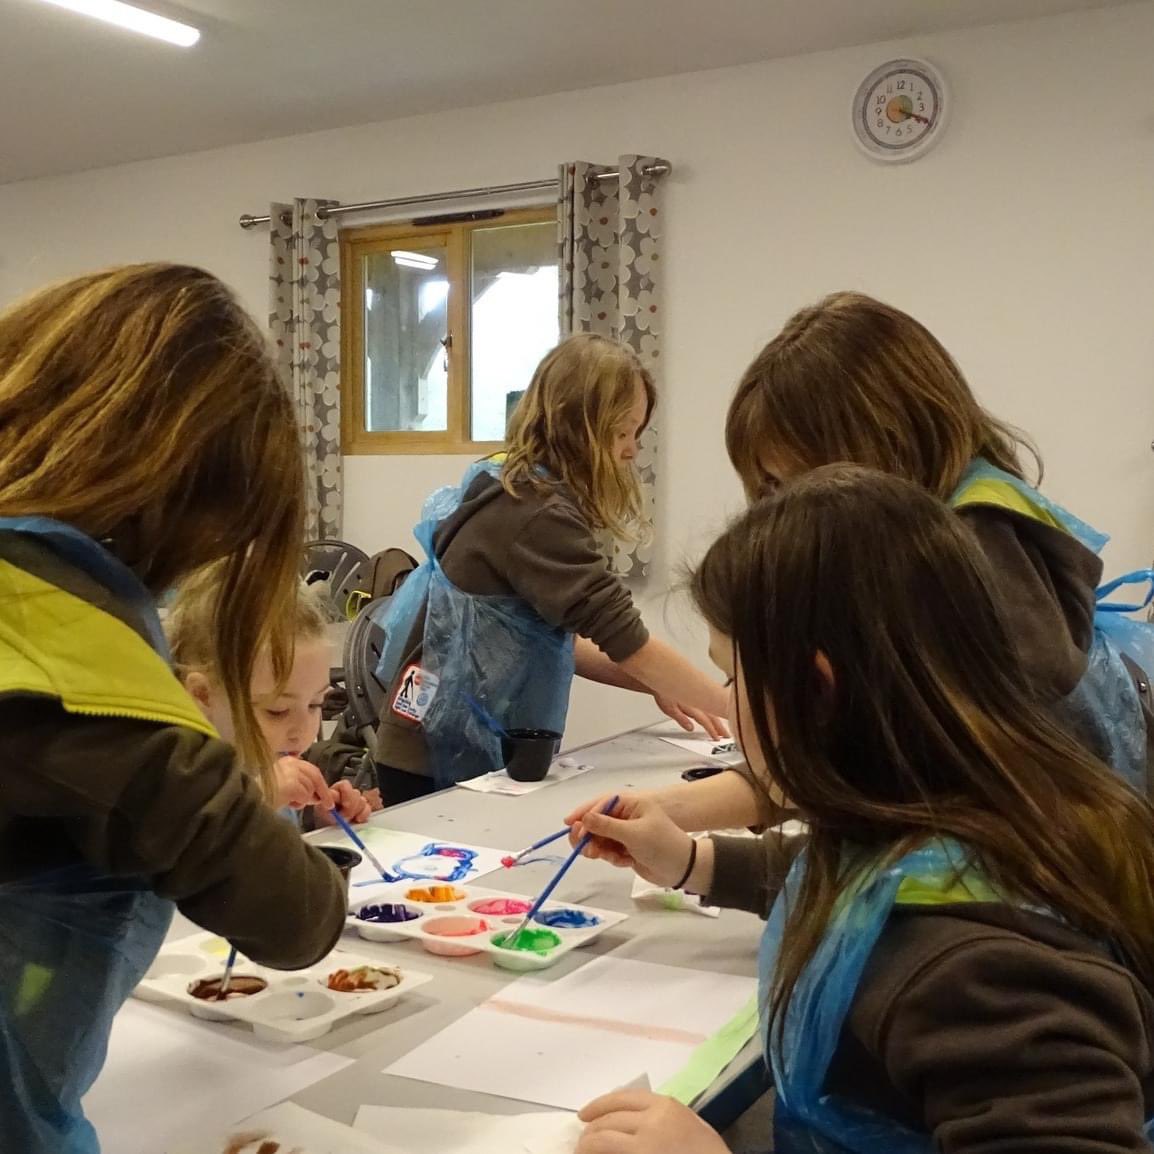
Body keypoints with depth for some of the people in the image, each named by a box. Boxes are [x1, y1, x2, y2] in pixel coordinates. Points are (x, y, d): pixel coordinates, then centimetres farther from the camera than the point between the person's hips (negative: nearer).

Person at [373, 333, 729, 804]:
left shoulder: (513, 493, 6)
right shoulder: (537, 514, -22)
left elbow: (552, 637, 9)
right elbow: (625, 638, -23)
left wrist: (654, 682, 2)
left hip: (470, 751, 9)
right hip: (439, 762, -9)